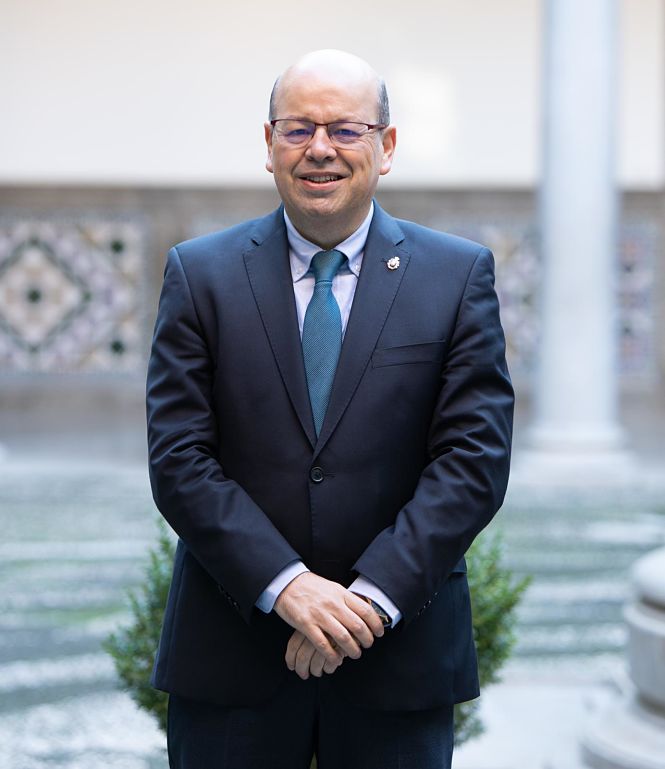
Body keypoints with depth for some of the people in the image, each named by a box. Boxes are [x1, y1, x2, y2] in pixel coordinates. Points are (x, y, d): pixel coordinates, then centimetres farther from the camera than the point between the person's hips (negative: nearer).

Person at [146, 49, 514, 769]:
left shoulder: (460, 274, 2)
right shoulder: (200, 272, 2)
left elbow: (475, 458, -5)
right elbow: (179, 461, -5)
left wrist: (372, 596, -15)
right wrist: (286, 585, -17)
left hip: (400, 653, 0)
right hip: (230, 652, 0)